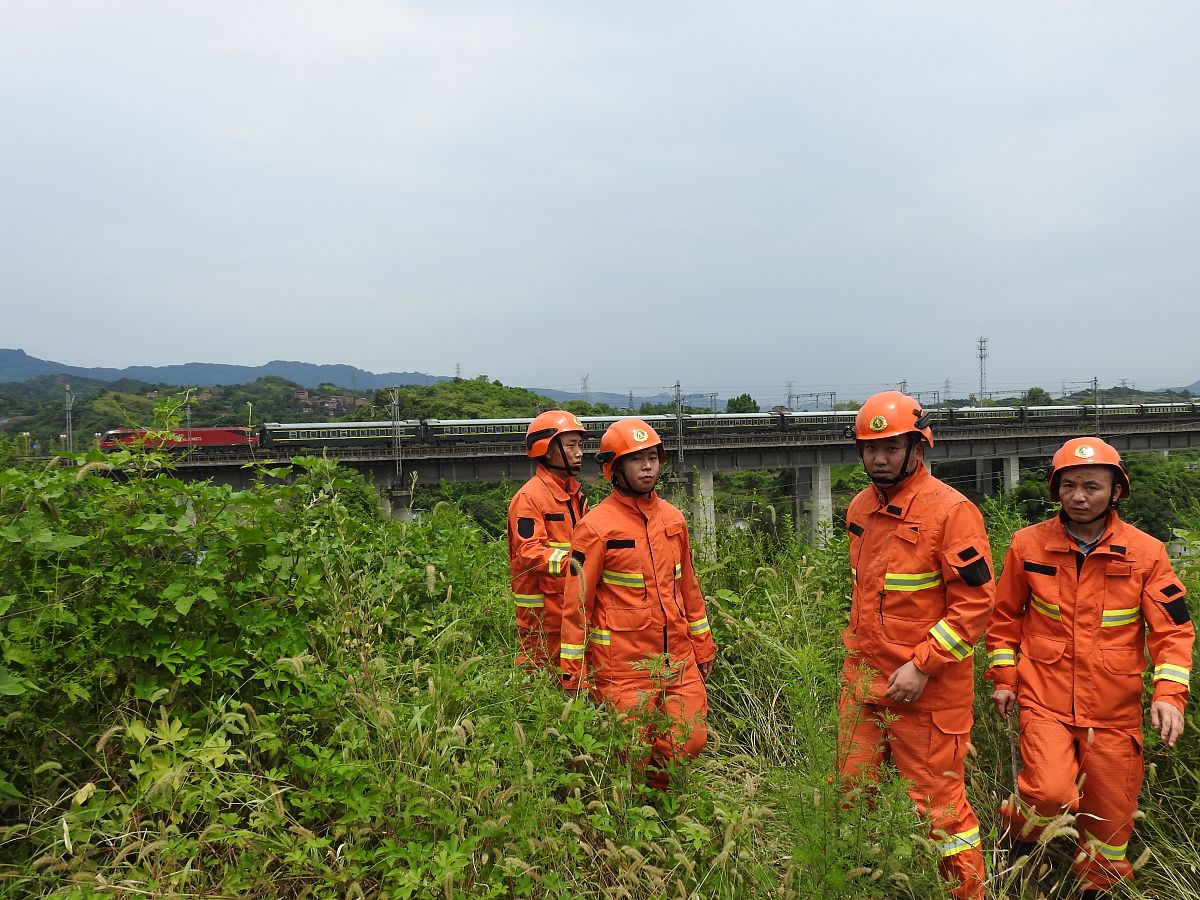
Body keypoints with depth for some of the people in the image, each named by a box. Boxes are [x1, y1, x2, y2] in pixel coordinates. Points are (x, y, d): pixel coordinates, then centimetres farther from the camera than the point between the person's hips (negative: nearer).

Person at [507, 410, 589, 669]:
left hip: (573, 602, 8)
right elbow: (529, 553, -23)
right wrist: (569, 561, -35)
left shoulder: (576, 494, 15)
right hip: (542, 607, -8)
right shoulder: (529, 497, -13)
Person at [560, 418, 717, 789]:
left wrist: (703, 647, 17)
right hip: (623, 665, -5)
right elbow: (577, 602, -10)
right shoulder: (596, 527, -12)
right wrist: (573, 673, -10)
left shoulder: (673, 519, 7)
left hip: (678, 660, 5)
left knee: (691, 742, 5)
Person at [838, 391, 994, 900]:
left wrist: (921, 666, -18)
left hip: (926, 686, -6)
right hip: (862, 677, 7)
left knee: (937, 801, 6)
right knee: (853, 790, 15)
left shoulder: (950, 510, -14)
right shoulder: (860, 509, 8)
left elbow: (975, 602, -15)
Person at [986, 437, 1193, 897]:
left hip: (1114, 709, 1)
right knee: (1051, 793, -19)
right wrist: (1003, 677, 5)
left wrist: (1169, 693, -14)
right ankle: (1020, 831, 15)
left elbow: (1173, 629, -1)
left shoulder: (1145, 552, -5)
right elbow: (1005, 616, 8)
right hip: (1045, 699, -1)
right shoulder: (1028, 544, -4)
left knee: (1110, 812, 12)